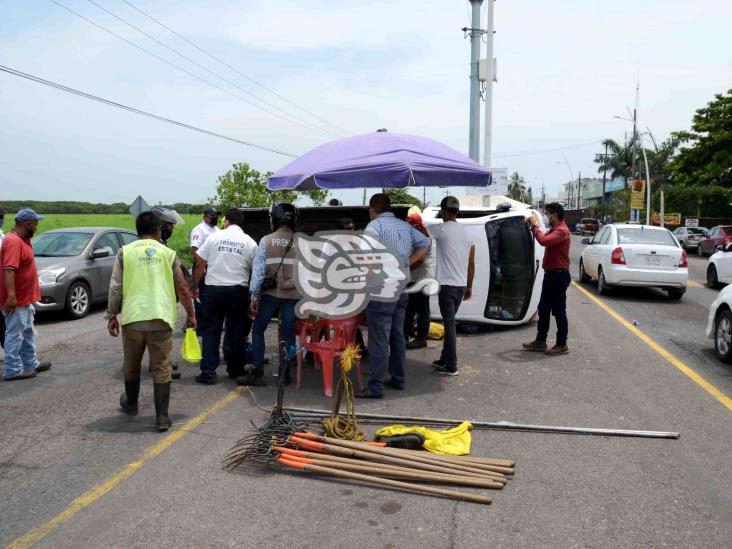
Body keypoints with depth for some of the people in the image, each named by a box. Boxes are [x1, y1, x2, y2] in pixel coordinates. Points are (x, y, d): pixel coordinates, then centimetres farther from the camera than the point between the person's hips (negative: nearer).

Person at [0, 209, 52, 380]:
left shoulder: (22, 239, 11)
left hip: (25, 298, 10)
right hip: (15, 300, -10)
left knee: (27, 333, 19)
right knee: (15, 335, -2)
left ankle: (31, 364, 29)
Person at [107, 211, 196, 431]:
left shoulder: (125, 252, 5)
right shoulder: (168, 253, 5)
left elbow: (115, 287, 0)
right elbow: (181, 287, 7)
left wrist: (112, 315, 7)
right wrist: (190, 313, 18)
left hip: (132, 317, 1)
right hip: (160, 318, -1)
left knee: (131, 365, 22)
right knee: (161, 369, 4)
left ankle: (130, 404, 41)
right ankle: (162, 417, 2)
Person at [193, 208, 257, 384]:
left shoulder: (214, 237, 0)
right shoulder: (250, 242, 1)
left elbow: (200, 265, 1)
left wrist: (195, 284, 15)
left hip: (213, 289, 0)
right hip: (238, 290, 1)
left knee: (211, 331, 7)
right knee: (236, 331, 12)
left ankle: (208, 372, 5)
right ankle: (235, 370, 20)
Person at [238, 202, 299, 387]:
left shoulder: (266, 241, -3)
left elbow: (258, 270, -6)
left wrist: (254, 296, -1)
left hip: (271, 293, -1)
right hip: (293, 294, 2)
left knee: (257, 330, 10)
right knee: (288, 333, 10)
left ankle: (257, 373, 8)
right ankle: (285, 373, 14)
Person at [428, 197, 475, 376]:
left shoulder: (441, 229, -10)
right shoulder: (467, 232, 10)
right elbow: (471, 263, 12)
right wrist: (469, 287, 18)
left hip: (447, 285, -7)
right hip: (461, 285, 7)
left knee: (449, 324, -4)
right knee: (450, 323, 17)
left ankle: (451, 366, -1)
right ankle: (445, 359, 26)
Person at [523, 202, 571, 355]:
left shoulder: (562, 230, -18)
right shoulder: (554, 230, 17)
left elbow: (544, 240, -32)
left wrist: (535, 225, -19)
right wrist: (533, 225, 6)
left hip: (559, 275, -10)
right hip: (551, 274, 10)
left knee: (558, 311, -3)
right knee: (543, 309, 13)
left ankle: (562, 345, 5)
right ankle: (540, 341, 20)